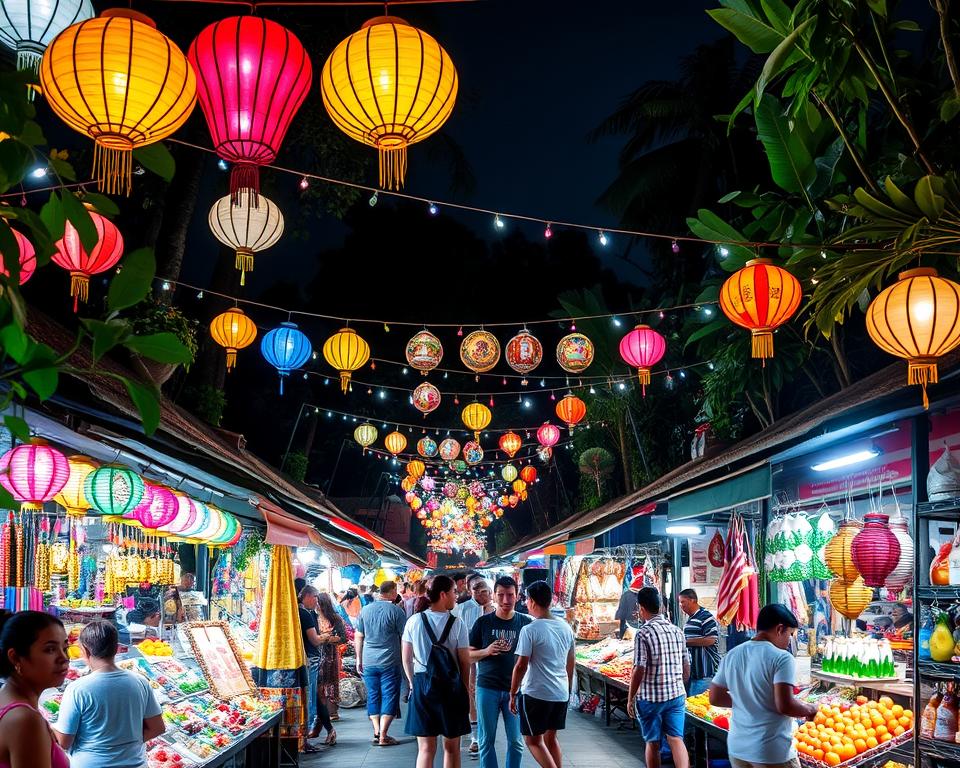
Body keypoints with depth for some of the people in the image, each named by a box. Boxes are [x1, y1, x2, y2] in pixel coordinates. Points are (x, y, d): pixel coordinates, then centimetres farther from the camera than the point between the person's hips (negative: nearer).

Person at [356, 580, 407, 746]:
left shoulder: (365, 610, 6)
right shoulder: (396, 611, -7)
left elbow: (358, 637, 11)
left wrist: (359, 660, 18)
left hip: (369, 662, 4)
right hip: (390, 662, -4)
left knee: (373, 696, 13)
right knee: (389, 697, 2)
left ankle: (376, 732, 8)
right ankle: (383, 736, -1)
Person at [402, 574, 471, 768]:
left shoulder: (414, 621, -3)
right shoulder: (457, 624, -10)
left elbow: (406, 658, 3)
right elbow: (465, 662, -6)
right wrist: (462, 687, 11)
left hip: (421, 685, 2)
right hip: (451, 685, -2)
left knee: (425, 749, 6)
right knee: (451, 748, 12)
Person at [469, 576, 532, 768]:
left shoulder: (525, 623, 3)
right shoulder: (483, 622, 1)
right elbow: (469, 655, 5)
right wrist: (486, 652, -14)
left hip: (515, 688, 1)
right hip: (487, 688, 0)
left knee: (516, 741, 4)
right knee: (487, 740, 4)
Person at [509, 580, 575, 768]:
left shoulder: (530, 630, -14)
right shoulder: (566, 628, 5)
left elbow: (521, 666, -14)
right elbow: (570, 664, 13)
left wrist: (513, 694, -4)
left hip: (536, 694, -6)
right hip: (561, 693, 6)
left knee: (533, 741, 5)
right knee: (550, 738, 18)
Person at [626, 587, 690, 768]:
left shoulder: (644, 633, -14)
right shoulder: (677, 631, 5)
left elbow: (639, 670, -15)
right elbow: (686, 668, 11)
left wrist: (630, 699, -5)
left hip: (650, 697, -4)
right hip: (676, 695, 4)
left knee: (652, 743, 9)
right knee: (676, 739, 2)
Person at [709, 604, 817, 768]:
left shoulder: (731, 656, 5)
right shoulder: (782, 658, -13)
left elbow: (715, 698, 10)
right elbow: (785, 706, -21)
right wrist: (810, 709, -3)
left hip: (737, 748, 6)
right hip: (773, 753, -6)